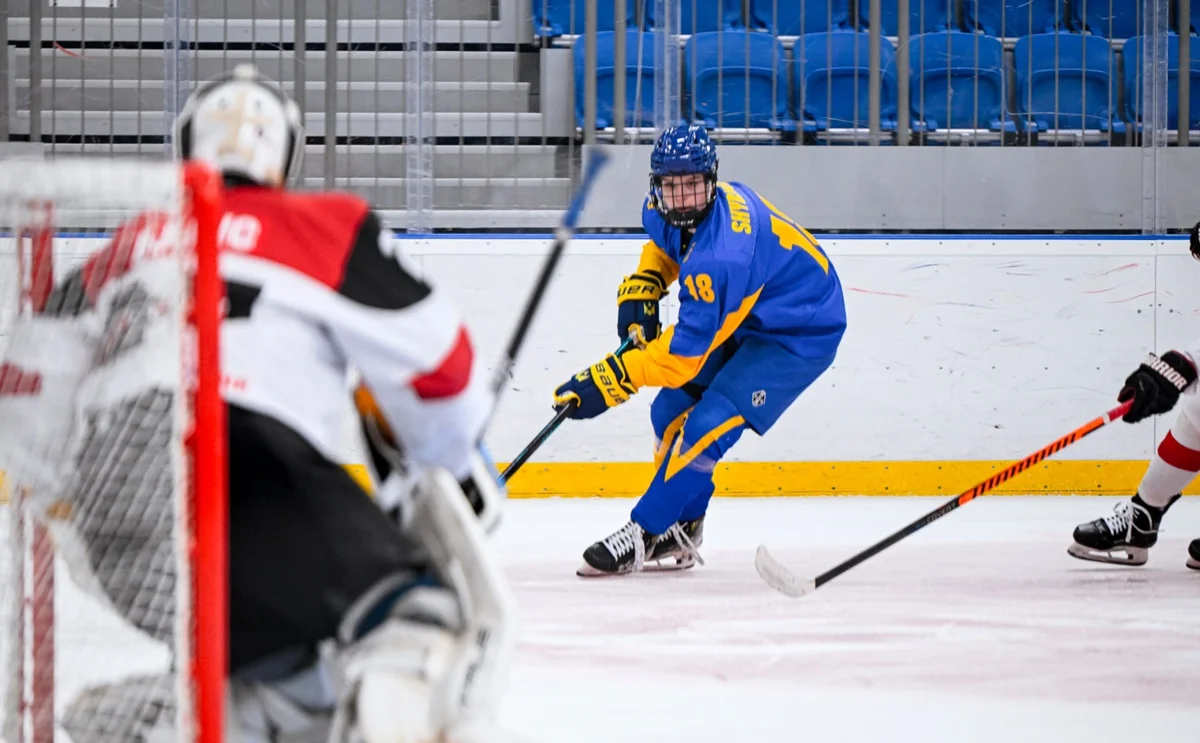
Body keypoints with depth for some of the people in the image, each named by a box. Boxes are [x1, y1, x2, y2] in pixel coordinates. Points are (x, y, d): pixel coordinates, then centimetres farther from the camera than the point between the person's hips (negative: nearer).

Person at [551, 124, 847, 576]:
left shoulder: (718, 258, -37)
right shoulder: (665, 214, -10)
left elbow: (683, 355, -34)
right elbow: (664, 245, 18)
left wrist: (608, 381, -32)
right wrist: (641, 289, -1)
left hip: (802, 334, -10)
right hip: (748, 318, 10)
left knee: (708, 424, -21)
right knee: (672, 411, 7)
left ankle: (645, 535, -12)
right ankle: (680, 535, 19)